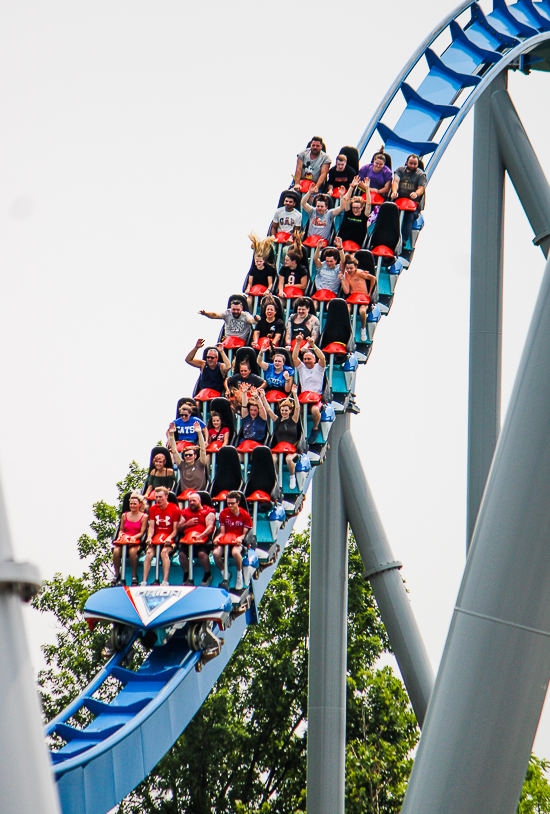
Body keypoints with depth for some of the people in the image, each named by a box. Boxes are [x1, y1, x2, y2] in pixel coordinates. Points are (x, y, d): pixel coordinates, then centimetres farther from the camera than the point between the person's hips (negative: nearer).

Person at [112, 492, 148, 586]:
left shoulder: (144, 516, 6)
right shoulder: (125, 515, 17)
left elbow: (141, 532, 0)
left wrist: (134, 537, -17)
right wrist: (120, 536, -3)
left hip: (136, 541, -3)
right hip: (123, 540, 3)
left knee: (132, 551, -38)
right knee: (116, 551, -31)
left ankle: (134, 575, -22)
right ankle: (117, 574, -16)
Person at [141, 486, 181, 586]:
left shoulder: (175, 509, -1)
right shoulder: (153, 509, 11)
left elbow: (175, 529, -2)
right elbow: (151, 527, 7)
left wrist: (169, 538, -21)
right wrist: (149, 537, -12)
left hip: (169, 540, -3)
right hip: (156, 538, 3)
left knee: (164, 552, -34)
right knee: (149, 552, -26)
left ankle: (165, 581, -39)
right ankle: (144, 581, -31)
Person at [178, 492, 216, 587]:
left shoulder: (208, 512, 8)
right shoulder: (185, 512, 22)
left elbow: (210, 527, -5)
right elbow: (179, 528, 20)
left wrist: (201, 536, -22)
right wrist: (187, 524, 0)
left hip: (203, 538, -4)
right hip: (188, 538, 4)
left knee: (202, 553, -31)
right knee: (182, 553, -23)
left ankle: (208, 575, -7)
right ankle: (186, 575, -1)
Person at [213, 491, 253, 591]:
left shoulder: (245, 515, 0)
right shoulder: (223, 513, 7)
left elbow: (245, 533, -1)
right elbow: (222, 532, 9)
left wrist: (240, 538, -23)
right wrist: (217, 538, -12)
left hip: (238, 541, -3)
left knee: (235, 552, -39)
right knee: (216, 553, -29)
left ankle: (239, 574, -16)